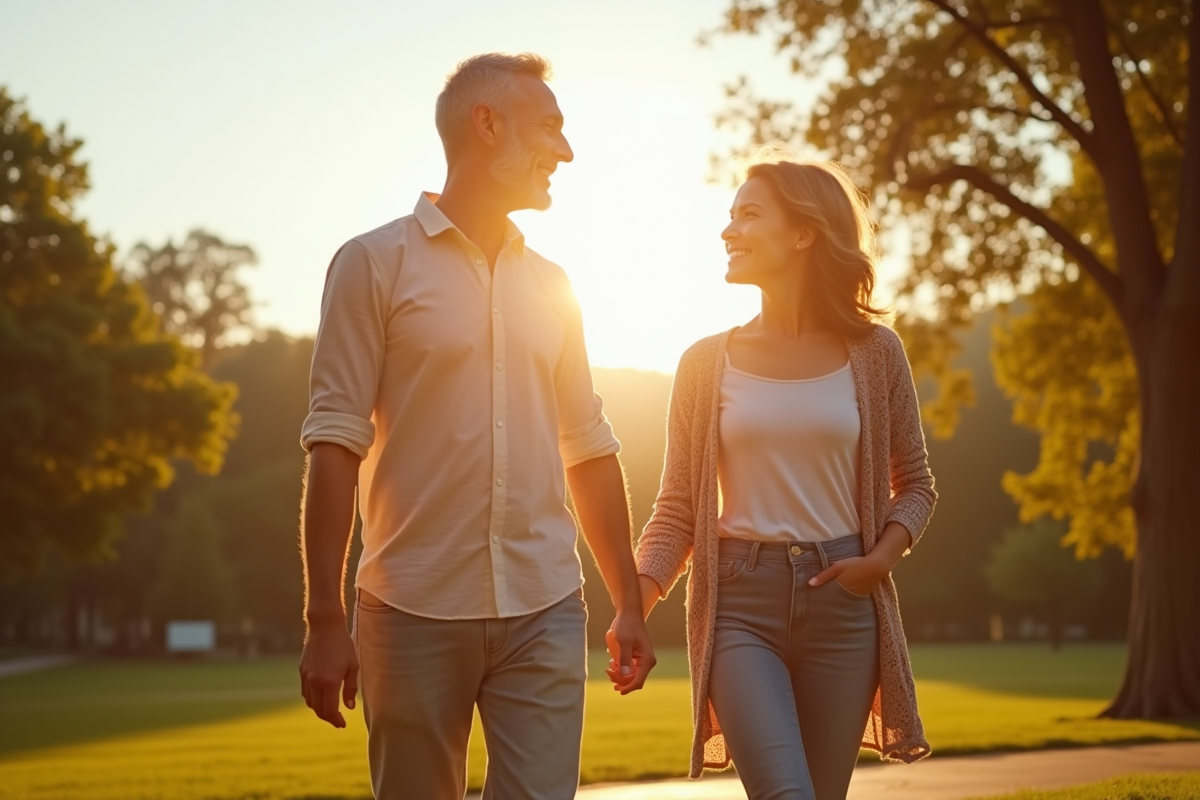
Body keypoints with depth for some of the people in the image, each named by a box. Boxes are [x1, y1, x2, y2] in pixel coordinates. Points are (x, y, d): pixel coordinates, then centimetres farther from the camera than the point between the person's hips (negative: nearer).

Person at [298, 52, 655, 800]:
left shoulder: (550, 284, 14)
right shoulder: (375, 263, -1)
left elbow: (590, 449, 17)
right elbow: (336, 444, -6)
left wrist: (630, 602, 14)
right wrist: (325, 619, -11)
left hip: (543, 612, 4)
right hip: (415, 614, -3)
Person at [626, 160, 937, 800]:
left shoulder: (874, 353, 3)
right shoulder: (708, 362, 2)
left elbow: (914, 483, 13)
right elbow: (678, 508, 3)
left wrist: (881, 559, -7)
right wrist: (633, 608, -13)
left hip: (842, 602, 1)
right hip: (739, 603, -1)